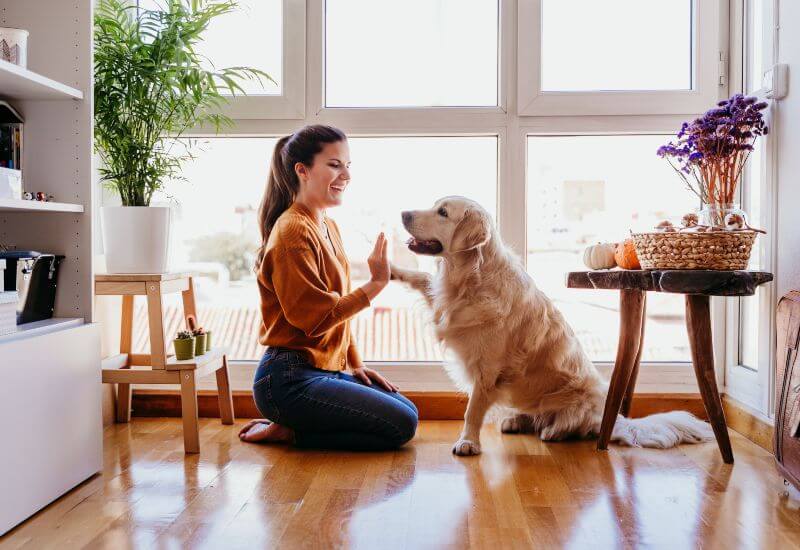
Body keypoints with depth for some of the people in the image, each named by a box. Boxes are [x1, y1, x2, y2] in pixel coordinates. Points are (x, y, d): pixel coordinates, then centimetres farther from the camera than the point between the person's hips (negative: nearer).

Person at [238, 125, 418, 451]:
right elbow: (316, 318, -21)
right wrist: (376, 284, -20)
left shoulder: (328, 227, 13)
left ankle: (290, 428, 11)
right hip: (290, 380, -10)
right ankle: (287, 432, -1)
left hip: (325, 371, 10)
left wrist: (355, 364, 12)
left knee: (408, 411, 13)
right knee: (400, 426, -11)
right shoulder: (293, 231, -17)